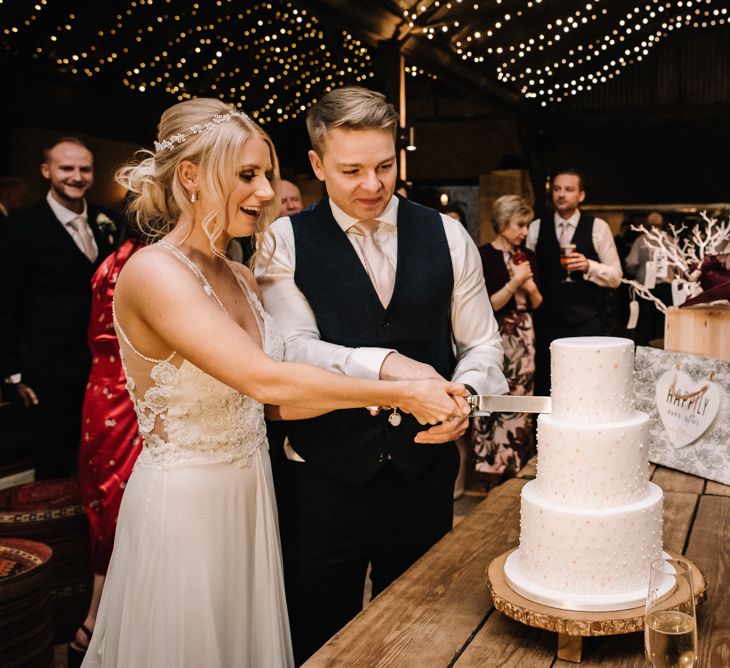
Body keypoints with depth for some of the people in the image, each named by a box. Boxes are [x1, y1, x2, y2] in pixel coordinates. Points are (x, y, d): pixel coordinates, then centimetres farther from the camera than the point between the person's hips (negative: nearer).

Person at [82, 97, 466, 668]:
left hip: (250, 497, 7)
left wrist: (366, 391, -10)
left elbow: (272, 404, 5)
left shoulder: (242, 279, 6)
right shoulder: (153, 272, -20)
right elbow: (263, 381, -29)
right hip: (184, 504, -7)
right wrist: (401, 394, -24)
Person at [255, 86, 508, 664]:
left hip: (426, 468, 3)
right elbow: (292, 350, -17)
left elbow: (481, 344, 6)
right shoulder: (285, 241, -6)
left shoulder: (446, 236, 2)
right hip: (324, 479, -2)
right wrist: (384, 365, -32)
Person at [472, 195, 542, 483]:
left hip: (524, 336, 6)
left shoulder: (527, 256, 10)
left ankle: (517, 468, 19)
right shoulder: (484, 255, -8)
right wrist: (515, 281, -14)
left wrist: (530, 286, -6)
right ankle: (493, 470, 8)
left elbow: (537, 304, 13)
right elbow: (487, 305, -13)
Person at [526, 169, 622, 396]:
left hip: (587, 323, -2)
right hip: (547, 321, 2)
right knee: (545, 389, 5)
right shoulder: (537, 228, 7)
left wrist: (589, 266, -15)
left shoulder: (598, 228, 2)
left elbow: (615, 277, 2)